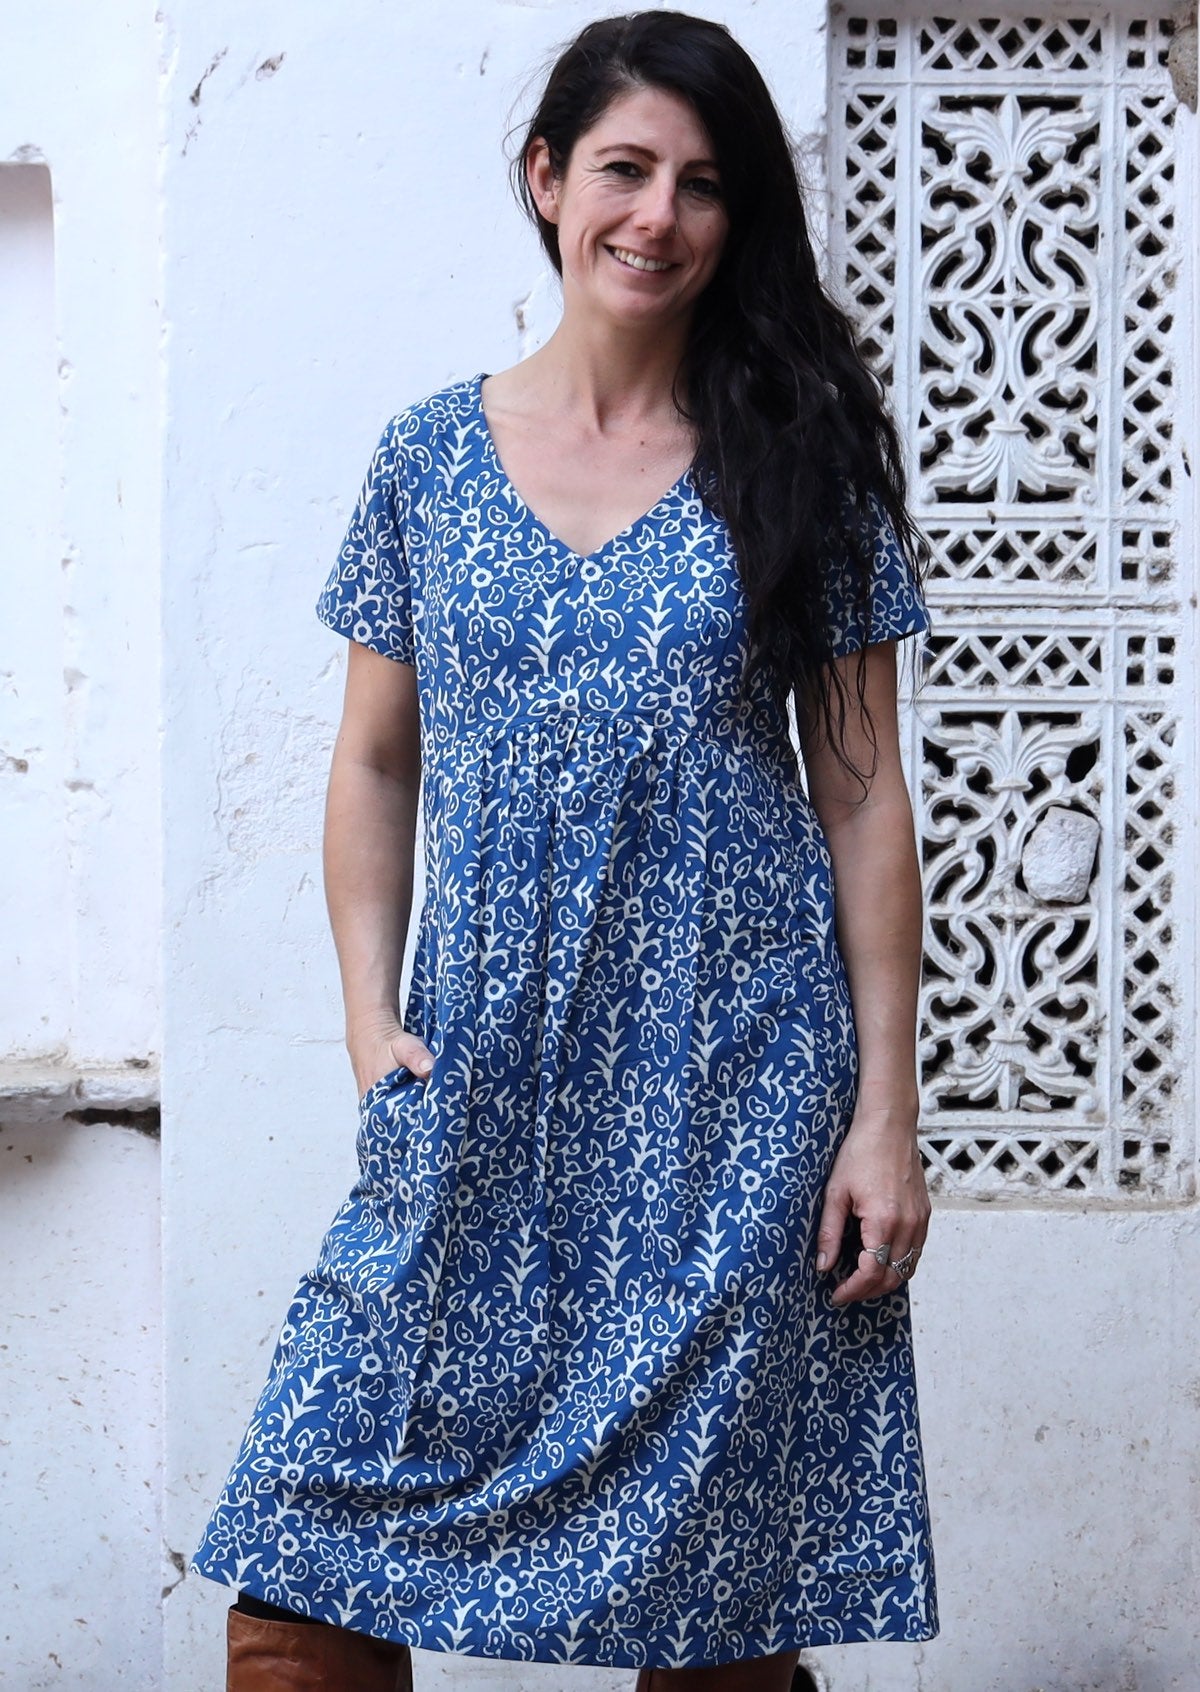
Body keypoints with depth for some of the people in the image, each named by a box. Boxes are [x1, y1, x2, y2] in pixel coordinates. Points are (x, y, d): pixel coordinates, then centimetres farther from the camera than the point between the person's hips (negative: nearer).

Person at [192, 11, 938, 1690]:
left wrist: (887, 1109, -3)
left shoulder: (798, 459, 3)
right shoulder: (431, 455, 8)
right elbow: (377, 765, 13)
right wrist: (373, 1015, 0)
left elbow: (862, 796, 2)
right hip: (484, 1097, 2)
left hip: (733, 1096, -2)